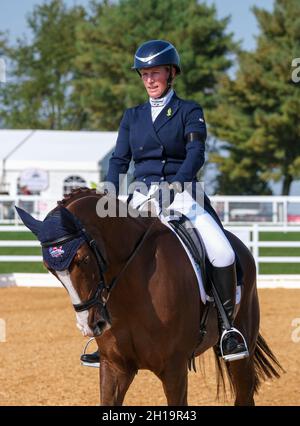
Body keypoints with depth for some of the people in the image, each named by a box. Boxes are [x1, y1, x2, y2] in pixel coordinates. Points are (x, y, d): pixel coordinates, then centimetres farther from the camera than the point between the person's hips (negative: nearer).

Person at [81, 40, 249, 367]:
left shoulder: (189, 111, 4)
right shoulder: (132, 116, 16)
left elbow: (196, 151, -12)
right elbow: (119, 160, 9)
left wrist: (179, 181, -31)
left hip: (182, 195, -3)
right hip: (142, 197, 3)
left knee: (223, 253, -26)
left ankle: (227, 325, -12)